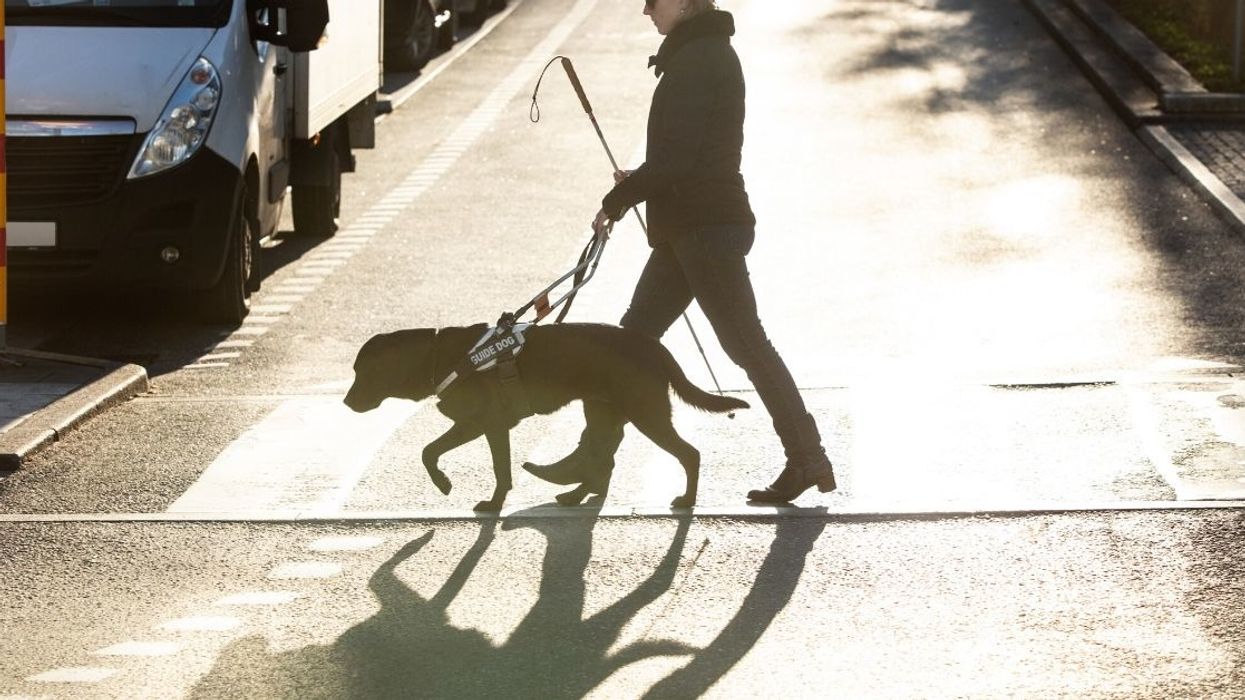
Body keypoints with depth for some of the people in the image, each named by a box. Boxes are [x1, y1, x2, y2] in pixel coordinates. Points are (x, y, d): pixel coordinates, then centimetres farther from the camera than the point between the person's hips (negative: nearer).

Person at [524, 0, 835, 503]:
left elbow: (677, 154, -21)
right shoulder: (710, 52, 16)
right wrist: (638, 184, 15)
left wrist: (618, 198, -11)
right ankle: (593, 458, 15)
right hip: (688, 227, 10)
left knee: (746, 343, -7)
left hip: (704, 227, -10)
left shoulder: (698, 59, -15)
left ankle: (807, 459, -3)